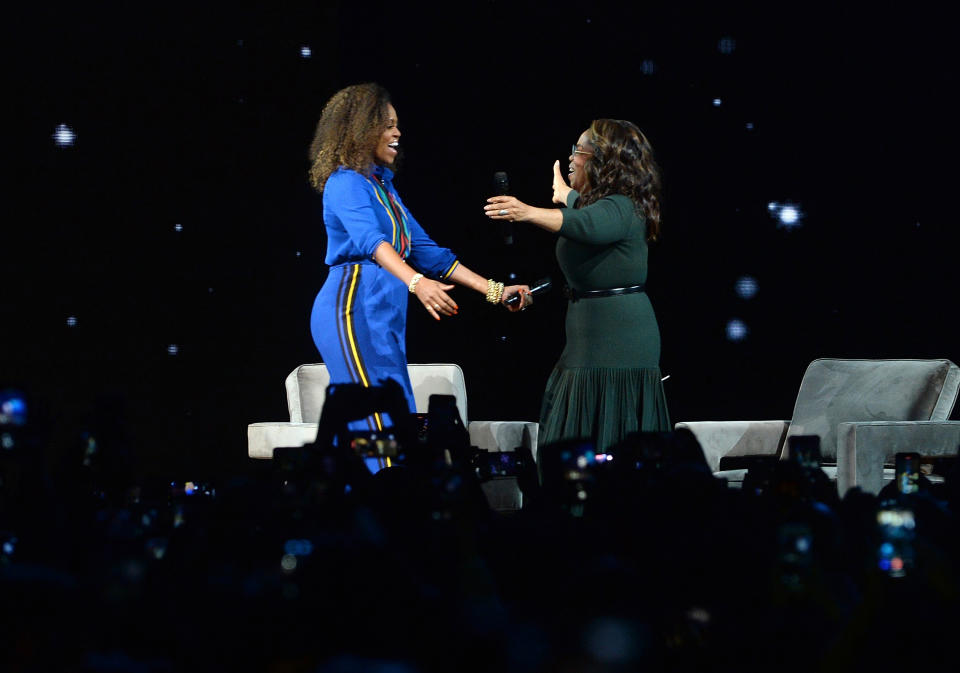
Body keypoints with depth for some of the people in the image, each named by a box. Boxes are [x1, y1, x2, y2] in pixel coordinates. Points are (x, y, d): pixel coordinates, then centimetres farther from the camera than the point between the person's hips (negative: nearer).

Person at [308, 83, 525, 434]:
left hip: (385, 319, 9)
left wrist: (493, 290, 16)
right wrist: (417, 283, -41)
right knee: (380, 426, -17)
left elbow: (425, 250, 21)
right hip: (354, 310, -9)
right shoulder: (345, 184, -6)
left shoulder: (384, 186, 21)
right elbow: (370, 240, -24)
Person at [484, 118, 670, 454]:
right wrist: (566, 194, 63)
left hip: (615, 346, -11)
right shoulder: (601, 201, 16)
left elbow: (586, 225, -40)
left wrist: (529, 213, -54)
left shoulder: (619, 209, -17)